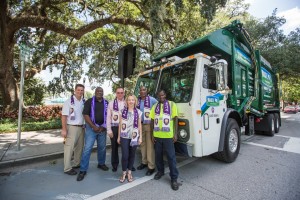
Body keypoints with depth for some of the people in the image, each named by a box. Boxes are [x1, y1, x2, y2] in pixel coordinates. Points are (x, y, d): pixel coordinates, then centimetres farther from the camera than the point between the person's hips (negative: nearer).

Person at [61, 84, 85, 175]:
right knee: (69, 147, -2)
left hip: (81, 127, 6)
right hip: (72, 127, -6)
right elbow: (64, 116, -11)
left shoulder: (84, 102, 6)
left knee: (79, 147, 15)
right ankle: (67, 168, 10)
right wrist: (64, 129, -16)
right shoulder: (69, 101, -9)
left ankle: (77, 164, 30)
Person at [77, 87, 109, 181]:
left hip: (102, 128, 3)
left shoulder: (106, 103, 6)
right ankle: (83, 170, 7)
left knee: (102, 147, 13)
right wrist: (93, 126, -14)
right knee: (87, 148, -4)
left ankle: (101, 163, 33)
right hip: (91, 127, -3)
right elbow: (85, 115, -9)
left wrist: (104, 126, -4)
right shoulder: (89, 101, -3)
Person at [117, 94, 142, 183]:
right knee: (125, 155, -2)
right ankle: (124, 172, 20)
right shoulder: (123, 111, 1)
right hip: (124, 136, -1)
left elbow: (139, 125, 4)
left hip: (134, 137, 1)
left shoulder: (138, 112, 1)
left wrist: (140, 137, 1)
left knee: (132, 155, 10)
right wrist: (118, 136, 5)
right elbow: (120, 124, 5)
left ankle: (129, 172, 28)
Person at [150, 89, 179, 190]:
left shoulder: (172, 104, 0)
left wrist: (175, 134, -5)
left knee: (171, 157, 3)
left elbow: (175, 119, -1)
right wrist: (152, 134, 5)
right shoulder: (155, 106, 8)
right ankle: (160, 171, 38)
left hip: (168, 136, -3)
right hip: (157, 136, 3)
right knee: (158, 155, 16)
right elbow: (152, 121, 8)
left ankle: (174, 178, 16)